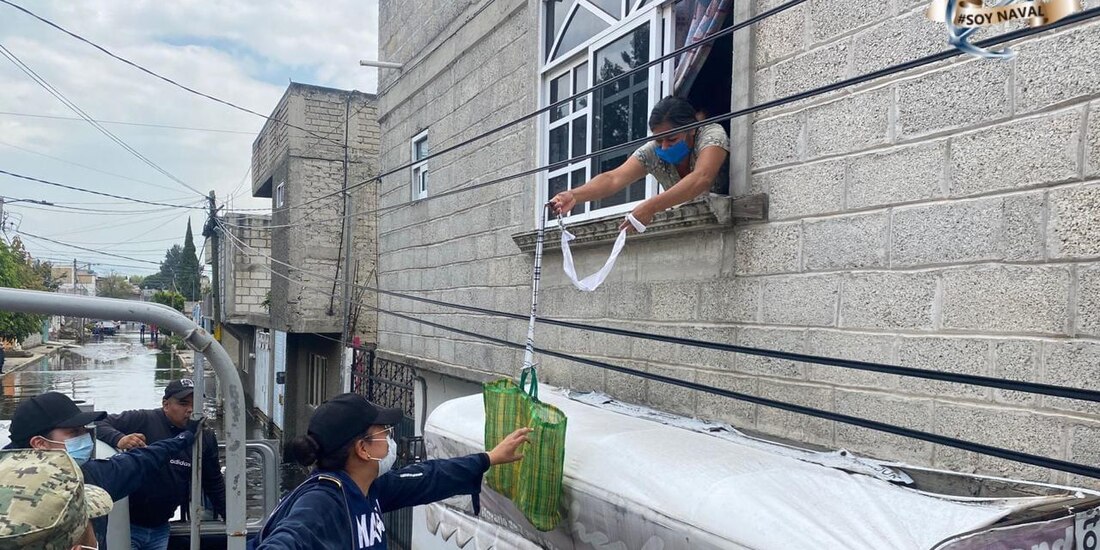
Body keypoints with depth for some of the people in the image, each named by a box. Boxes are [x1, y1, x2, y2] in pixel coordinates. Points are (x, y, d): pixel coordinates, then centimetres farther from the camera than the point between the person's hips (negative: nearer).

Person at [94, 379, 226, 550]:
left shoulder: (205, 438, 0)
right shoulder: (143, 420, -15)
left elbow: (214, 484, 9)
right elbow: (99, 423, -15)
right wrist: (119, 439, -35)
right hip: (127, 523, -4)